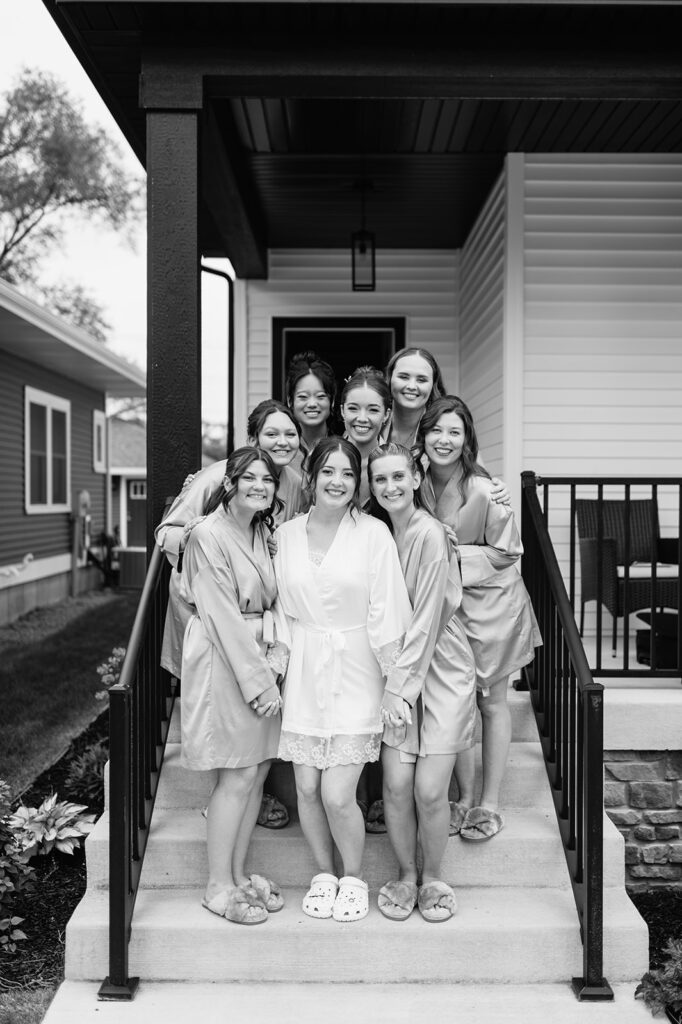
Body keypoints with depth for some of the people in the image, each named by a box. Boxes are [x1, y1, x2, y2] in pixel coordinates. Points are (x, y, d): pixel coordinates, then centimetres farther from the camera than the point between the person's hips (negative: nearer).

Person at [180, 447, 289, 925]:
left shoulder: (264, 533, 11)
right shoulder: (208, 535, -13)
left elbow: (273, 603, 10)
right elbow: (223, 617, -17)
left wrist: (276, 660, -5)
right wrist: (257, 680, -17)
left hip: (261, 658, 7)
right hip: (223, 660, -7)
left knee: (258, 770, 11)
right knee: (239, 776, -1)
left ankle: (238, 873, 26)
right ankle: (218, 887, 14)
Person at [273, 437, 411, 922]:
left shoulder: (374, 533, -7)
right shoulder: (286, 534, 4)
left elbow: (386, 613, -8)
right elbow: (283, 609, 12)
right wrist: (283, 656, 6)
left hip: (355, 672, -3)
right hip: (304, 671, 3)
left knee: (337, 794, -5)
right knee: (307, 789, 7)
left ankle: (353, 877, 24)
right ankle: (324, 873, 34)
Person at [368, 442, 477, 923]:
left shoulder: (430, 534, -16)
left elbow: (427, 620, -16)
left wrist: (401, 687, -13)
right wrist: (392, 684, 1)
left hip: (441, 669, -4)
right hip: (396, 667, 5)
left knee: (430, 790, -3)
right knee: (397, 784, 0)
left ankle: (433, 877, 23)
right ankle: (405, 875, 24)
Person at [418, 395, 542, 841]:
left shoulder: (485, 491, -21)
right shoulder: (420, 484, -6)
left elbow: (506, 553, -12)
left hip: (491, 603, -4)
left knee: (492, 704, 10)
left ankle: (490, 804, 22)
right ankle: (465, 797, 25)